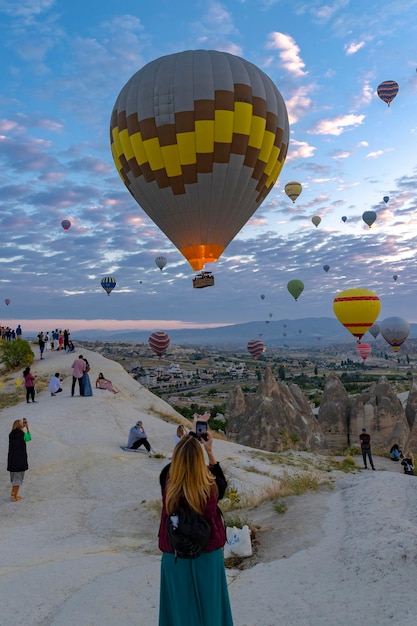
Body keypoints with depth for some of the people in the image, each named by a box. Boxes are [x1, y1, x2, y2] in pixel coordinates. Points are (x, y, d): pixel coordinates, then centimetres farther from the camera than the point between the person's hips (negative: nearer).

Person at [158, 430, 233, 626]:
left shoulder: (167, 481, -24)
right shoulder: (211, 486, -25)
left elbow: (170, 468, 1)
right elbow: (222, 484, 0)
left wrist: (188, 440, 0)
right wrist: (210, 452, -3)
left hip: (175, 557, 1)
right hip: (208, 556, 0)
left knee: (179, 608, 20)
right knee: (209, 604, 22)